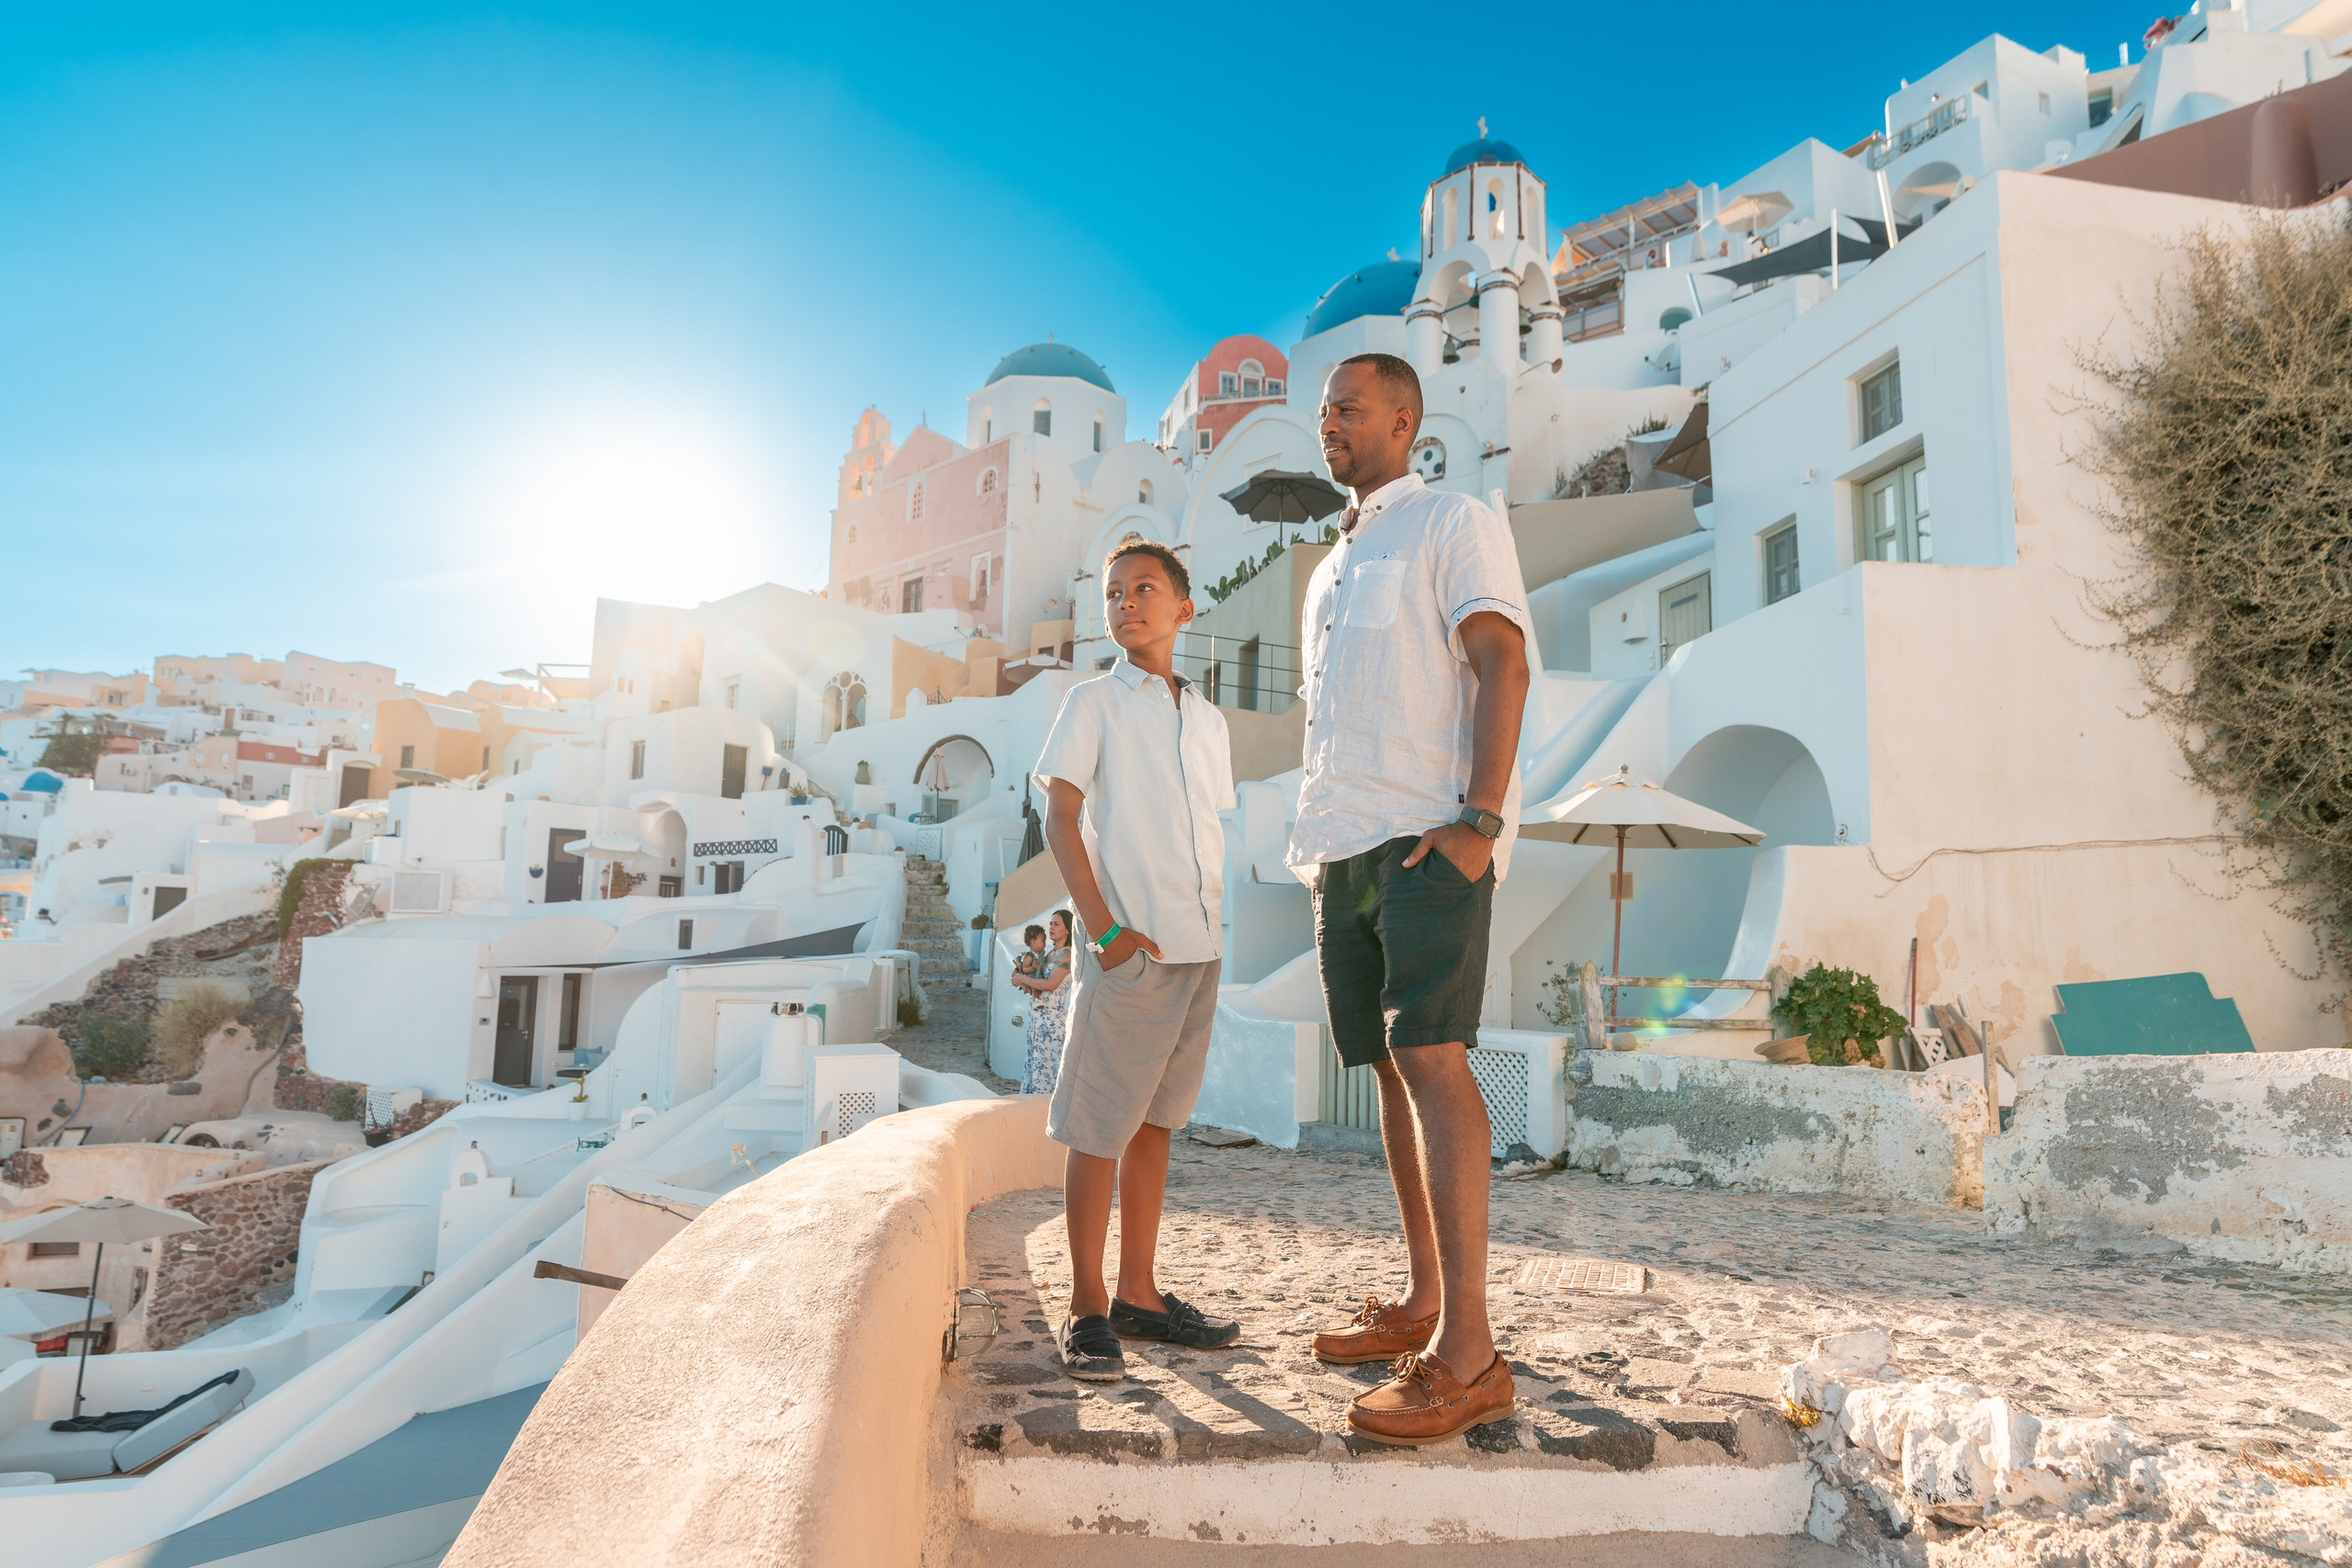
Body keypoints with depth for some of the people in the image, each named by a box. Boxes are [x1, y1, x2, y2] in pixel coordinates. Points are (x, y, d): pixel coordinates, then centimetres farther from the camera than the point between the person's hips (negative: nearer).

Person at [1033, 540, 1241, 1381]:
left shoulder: (1207, 717, 15)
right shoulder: (1093, 702, 0)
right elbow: (1060, 817, -6)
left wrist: (1207, 930, 9)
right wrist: (1105, 927, -14)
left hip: (1198, 946, 6)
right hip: (1129, 948, -6)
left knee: (1154, 1121, 13)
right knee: (1098, 1125, 0)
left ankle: (1138, 1294, 23)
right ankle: (1086, 1309, 11)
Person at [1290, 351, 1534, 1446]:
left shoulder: (1454, 524, 3)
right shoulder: (1330, 570, 26)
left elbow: (1502, 666, -10)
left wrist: (1479, 819, -21)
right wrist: (1317, 843, 17)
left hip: (1427, 838, -8)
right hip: (1346, 847, 8)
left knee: (1429, 1057, -17)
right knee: (1390, 1069, 9)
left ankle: (1467, 1353, -15)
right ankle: (1421, 1303, 18)